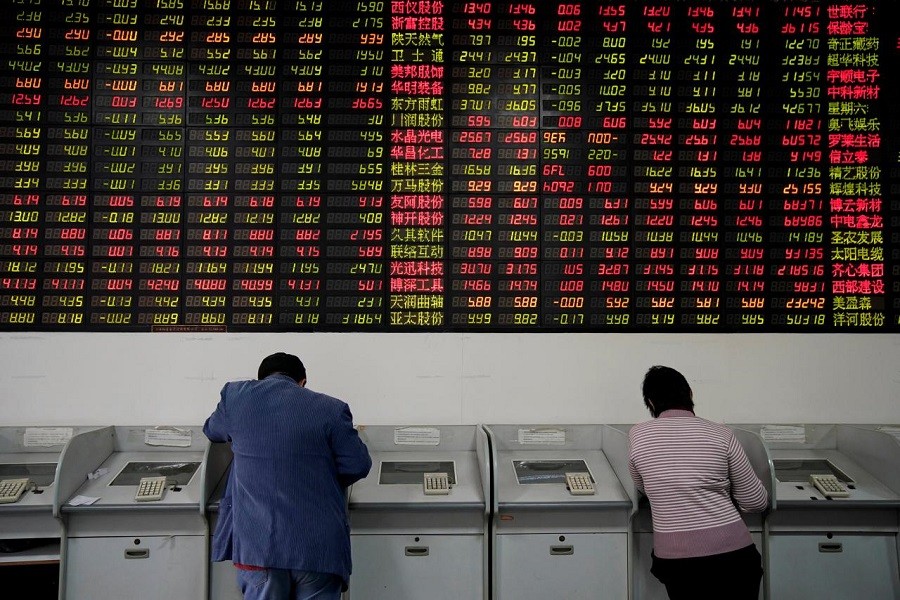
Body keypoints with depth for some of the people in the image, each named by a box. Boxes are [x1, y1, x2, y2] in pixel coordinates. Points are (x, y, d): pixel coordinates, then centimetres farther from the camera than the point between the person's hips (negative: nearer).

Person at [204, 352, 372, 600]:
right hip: (318, 546, -1)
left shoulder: (236, 396, 4)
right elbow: (357, 466, -1)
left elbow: (212, 431, 23)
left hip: (258, 544, 2)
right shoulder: (331, 409, -4)